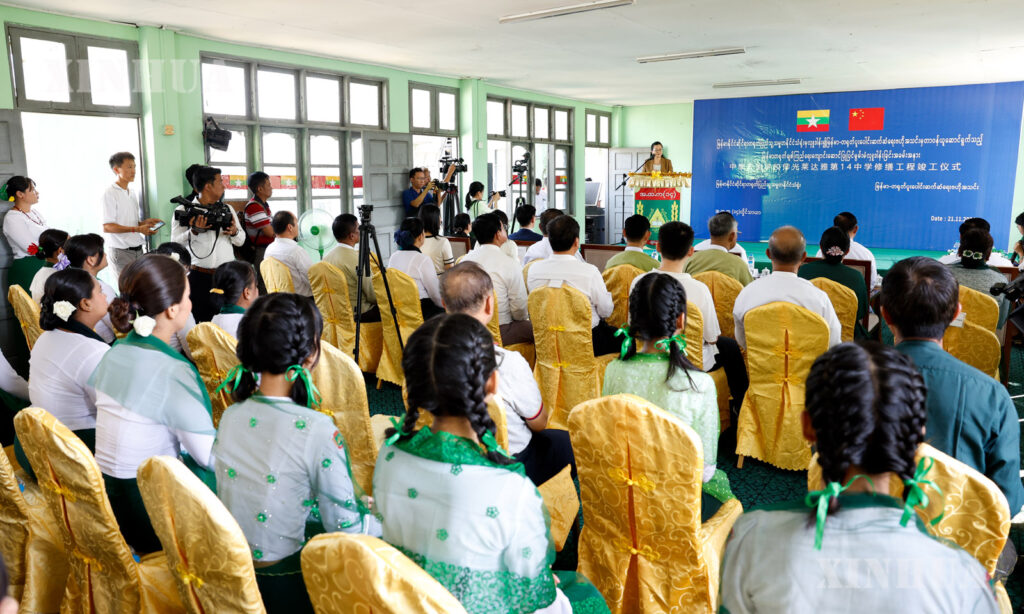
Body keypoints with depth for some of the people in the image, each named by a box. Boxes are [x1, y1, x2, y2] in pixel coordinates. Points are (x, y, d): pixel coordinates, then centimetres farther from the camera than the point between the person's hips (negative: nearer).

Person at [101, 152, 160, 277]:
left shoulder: (133, 193, 17)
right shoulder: (109, 193, -8)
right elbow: (107, 227, -15)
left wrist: (144, 222, 2)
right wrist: (137, 229, -23)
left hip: (138, 251, 7)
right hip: (122, 252, -7)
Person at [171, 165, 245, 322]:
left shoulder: (227, 209, 15)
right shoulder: (184, 210, 2)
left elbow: (241, 241, 15)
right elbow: (175, 243, -6)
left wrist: (234, 232, -6)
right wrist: (194, 231, -20)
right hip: (200, 278, -3)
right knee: (201, 322, -2)